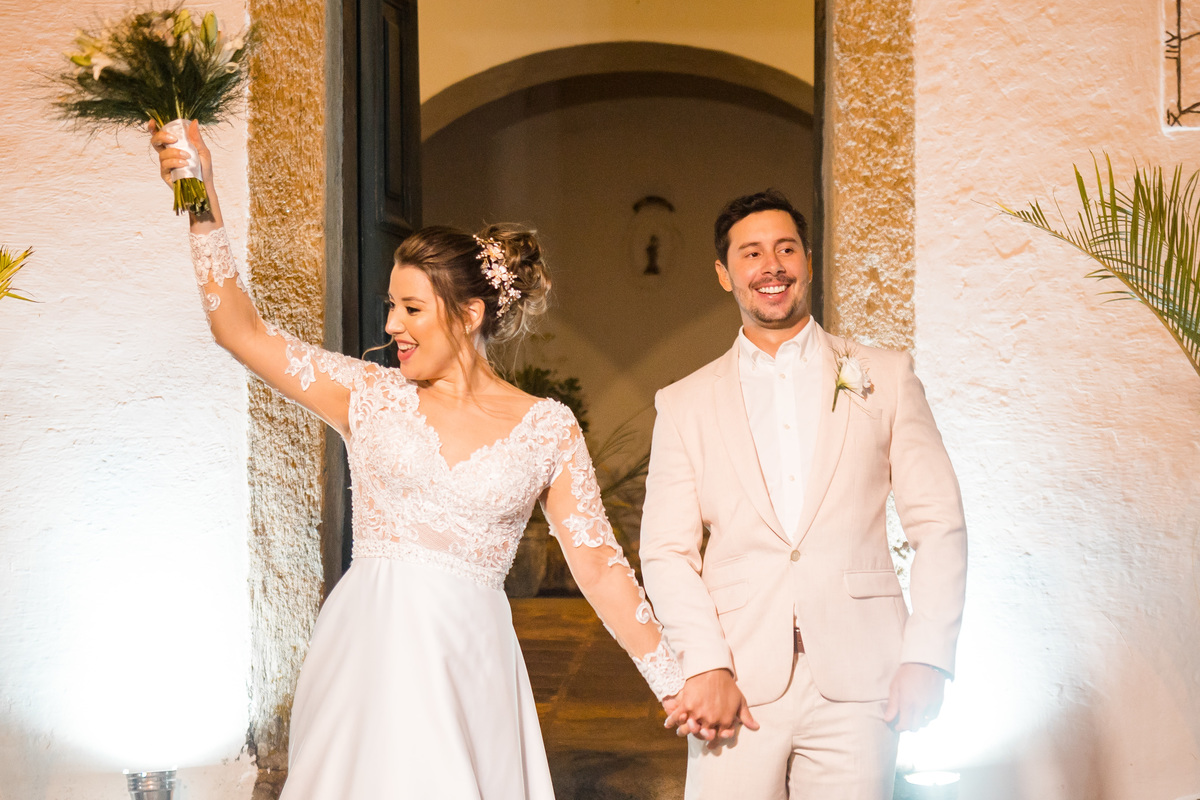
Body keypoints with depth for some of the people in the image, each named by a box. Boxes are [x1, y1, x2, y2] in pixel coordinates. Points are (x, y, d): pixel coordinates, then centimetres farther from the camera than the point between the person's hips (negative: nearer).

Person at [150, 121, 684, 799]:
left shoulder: (549, 429, 2)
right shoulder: (371, 395, 5)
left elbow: (600, 565, 2)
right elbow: (240, 330, 1)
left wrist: (676, 683, -2)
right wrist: (204, 204, -6)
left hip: (469, 663, -1)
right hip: (368, 657, 1)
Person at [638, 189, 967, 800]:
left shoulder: (885, 376, 9)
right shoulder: (685, 404, 9)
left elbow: (939, 523, 6)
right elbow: (666, 550, 4)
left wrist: (927, 657, -4)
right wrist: (706, 666, -9)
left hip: (857, 681, 0)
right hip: (738, 685, 0)